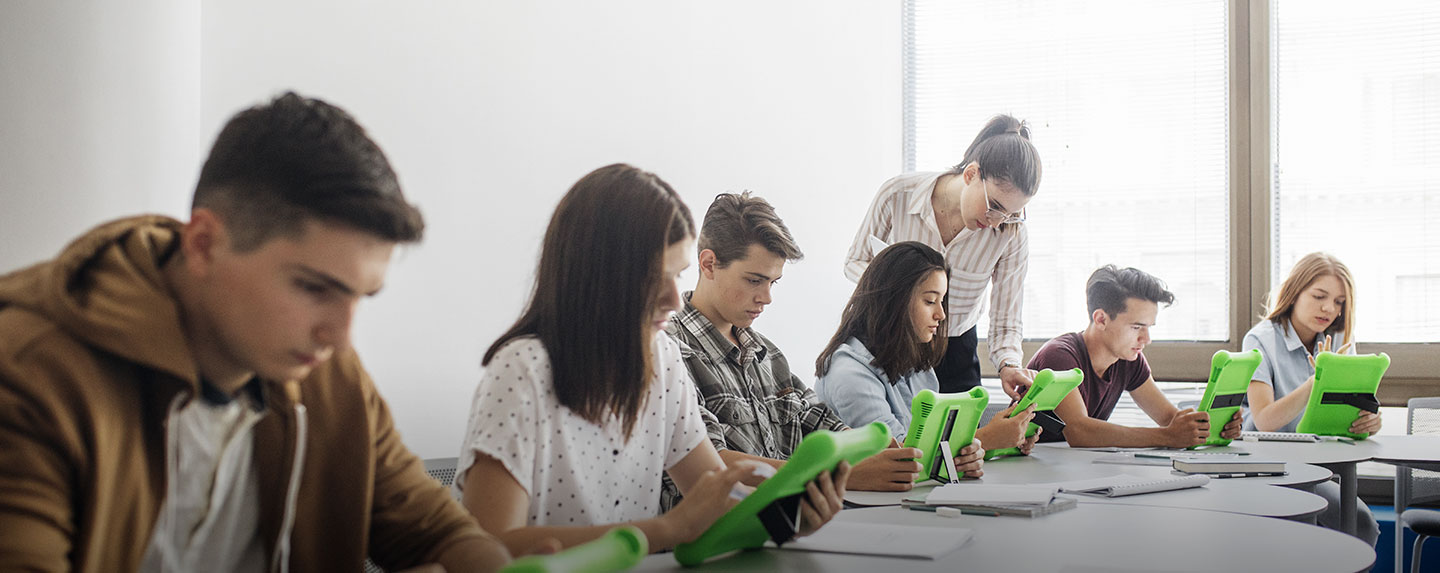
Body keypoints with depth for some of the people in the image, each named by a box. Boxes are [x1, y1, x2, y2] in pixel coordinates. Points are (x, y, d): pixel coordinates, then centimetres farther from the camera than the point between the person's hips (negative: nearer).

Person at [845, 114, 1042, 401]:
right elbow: (855, 261, -3)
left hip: (956, 354, 1)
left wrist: (1008, 364, -30)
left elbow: (1005, 323, -9)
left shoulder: (1012, 234, -17)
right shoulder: (897, 194, -19)